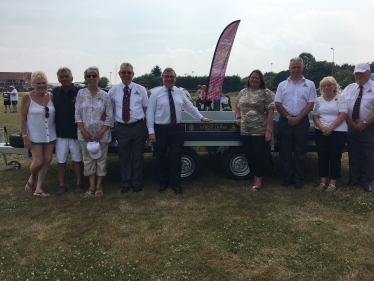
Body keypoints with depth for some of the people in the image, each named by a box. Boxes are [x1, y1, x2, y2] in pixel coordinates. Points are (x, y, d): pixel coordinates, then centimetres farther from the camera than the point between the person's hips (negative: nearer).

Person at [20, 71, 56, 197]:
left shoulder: (51, 96, -1)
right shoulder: (27, 97, -10)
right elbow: (23, 118, -8)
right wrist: (25, 136, -12)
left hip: (50, 135, 4)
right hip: (35, 136, -4)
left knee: (47, 160, 5)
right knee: (38, 162, -4)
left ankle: (39, 188, 19)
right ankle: (31, 179, 30)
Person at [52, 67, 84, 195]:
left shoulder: (79, 92, -7)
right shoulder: (55, 92, 2)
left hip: (75, 133, -2)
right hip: (60, 133, 3)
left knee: (77, 159, 10)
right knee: (60, 160, 9)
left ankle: (78, 183, 23)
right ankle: (61, 185, 21)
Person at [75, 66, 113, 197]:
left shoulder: (105, 95, -1)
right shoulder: (81, 93, 3)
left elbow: (109, 116, -3)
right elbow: (77, 114, 1)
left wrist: (101, 132, -11)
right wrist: (82, 130, -8)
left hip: (101, 133, -1)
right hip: (85, 133, 2)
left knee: (101, 159, 5)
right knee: (88, 159, 6)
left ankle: (99, 186, 17)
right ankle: (92, 186, 17)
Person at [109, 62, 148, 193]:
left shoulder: (141, 89, 2)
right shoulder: (113, 91, 4)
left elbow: (146, 108, 6)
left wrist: (147, 125, 0)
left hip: (138, 127, -1)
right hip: (121, 128, 1)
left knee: (137, 156, 9)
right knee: (124, 157, 9)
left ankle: (136, 184, 24)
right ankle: (125, 184, 25)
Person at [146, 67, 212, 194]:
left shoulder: (180, 93, 6)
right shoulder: (156, 93, -3)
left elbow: (190, 107, 16)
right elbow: (150, 113, -6)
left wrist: (201, 118, 16)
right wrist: (151, 131, -11)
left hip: (176, 129, 2)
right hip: (160, 129, -2)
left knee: (176, 157, 4)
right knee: (161, 158, 8)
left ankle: (176, 184, 18)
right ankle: (163, 182, 26)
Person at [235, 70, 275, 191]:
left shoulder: (266, 93, -5)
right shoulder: (243, 92, 10)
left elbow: (270, 112, -10)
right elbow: (237, 105, 26)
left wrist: (268, 130, -15)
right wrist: (239, 117, 10)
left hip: (261, 132, -5)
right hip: (245, 131, 5)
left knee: (260, 156, 1)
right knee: (249, 156, 11)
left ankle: (258, 180, 14)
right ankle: (255, 177, 25)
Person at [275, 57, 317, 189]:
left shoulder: (309, 84, 5)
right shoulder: (282, 85, 8)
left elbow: (311, 104, -2)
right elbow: (278, 104, 3)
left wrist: (298, 118, -11)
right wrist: (288, 117, -7)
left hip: (301, 122, -1)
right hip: (285, 121, 1)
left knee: (300, 152, 4)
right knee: (285, 151, 4)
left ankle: (298, 179, 13)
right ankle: (288, 177, 15)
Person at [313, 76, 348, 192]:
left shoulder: (340, 98, 0)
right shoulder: (319, 100, 11)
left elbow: (342, 116, -9)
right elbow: (315, 116, 7)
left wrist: (330, 128, -19)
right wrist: (322, 127, -12)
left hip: (338, 132, -3)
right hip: (321, 132, 4)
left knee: (335, 157, -1)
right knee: (322, 157, 4)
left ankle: (333, 183, 7)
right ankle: (323, 182, 13)